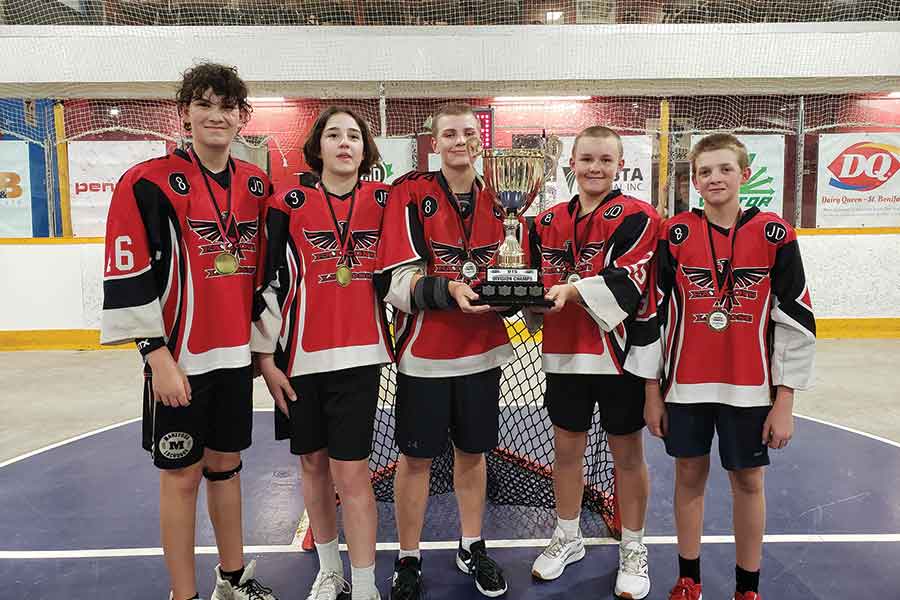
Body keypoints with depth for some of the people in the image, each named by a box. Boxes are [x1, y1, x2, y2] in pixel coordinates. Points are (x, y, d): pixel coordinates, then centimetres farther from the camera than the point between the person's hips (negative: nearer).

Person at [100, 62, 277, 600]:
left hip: (236, 354, 5)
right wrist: (159, 358, -14)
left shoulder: (257, 185, 6)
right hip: (178, 360, -4)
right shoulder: (149, 182, -10)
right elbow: (127, 278, -11)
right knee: (183, 474, 6)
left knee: (226, 464, 16)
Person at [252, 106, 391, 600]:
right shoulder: (287, 202, -3)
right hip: (299, 359, 1)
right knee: (313, 463, 13)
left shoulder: (384, 201, 1)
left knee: (351, 472, -2)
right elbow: (265, 281, -1)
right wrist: (266, 357, -2)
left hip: (358, 356, 0)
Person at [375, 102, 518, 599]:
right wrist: (449, 289, -34)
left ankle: (471, 548, 36)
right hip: (424, 352, -4)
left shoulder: (494, 202, 5)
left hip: (482, 351, 4)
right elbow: (398, 282, -17)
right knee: (416, 457, 8)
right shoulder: (409, 193, -9)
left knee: (472, 452, 16)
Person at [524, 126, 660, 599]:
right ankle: (568, 538, 37)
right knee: (566, 448, 15)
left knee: (627, 453, 9)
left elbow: (626, 283, -20)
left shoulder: (637, 217, -8)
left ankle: (633, 550, 29)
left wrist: (572, 291, -32)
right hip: (564, 354, 4)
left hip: (620, 354, -4)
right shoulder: (547, 223, 8)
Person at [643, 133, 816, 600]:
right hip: (685, 386, 1)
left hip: (749, 389, 0)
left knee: (748, 482, 11)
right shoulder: (674, 235, -2)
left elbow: (796, 324, -3)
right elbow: (652, 318, 1)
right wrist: (653, 392, 1)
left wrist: (784, 402, -4)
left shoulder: (775, 235, -5)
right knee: (689, 475, 12)